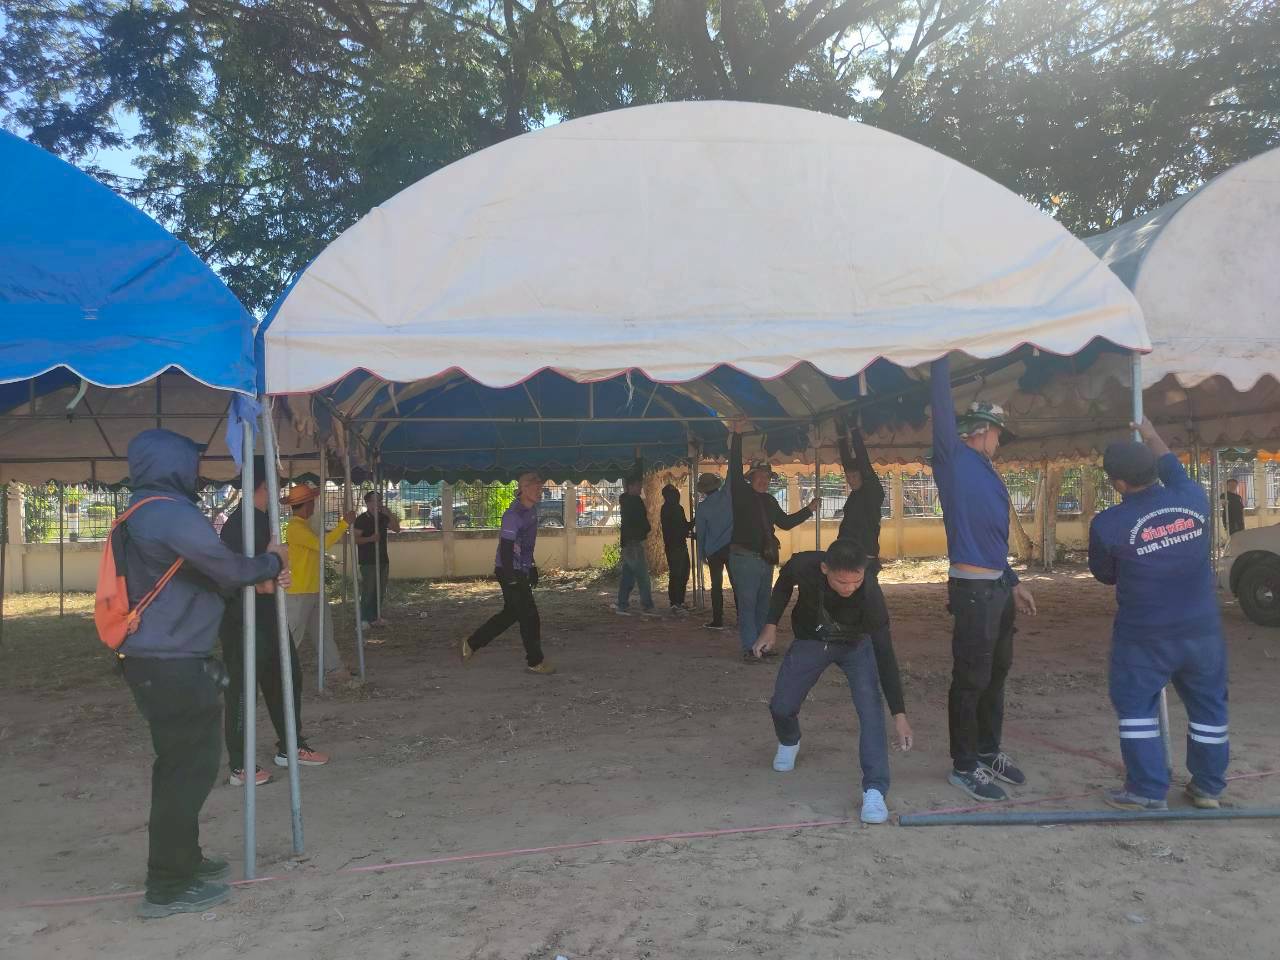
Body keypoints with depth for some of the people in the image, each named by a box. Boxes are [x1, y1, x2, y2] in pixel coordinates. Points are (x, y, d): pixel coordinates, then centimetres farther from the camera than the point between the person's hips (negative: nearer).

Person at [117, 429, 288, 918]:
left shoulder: (145, 515, 16)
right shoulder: (172, 513, -17)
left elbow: (208, 571, 19)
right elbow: (227, 569, -14)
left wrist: (262, 573, 11)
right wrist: (272, 562, 4)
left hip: (157, 659, 10)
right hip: (174, 664, -10)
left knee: (180, 765, 19)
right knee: (190, 768, -2)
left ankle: (180, 860, 31)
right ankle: (168, 886, 5)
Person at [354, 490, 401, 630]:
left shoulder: (382, 518, 12)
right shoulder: (361, 519, -8)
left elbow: (396, 529, 10)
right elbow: (356, 539, -12)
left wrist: (390, 514, -1)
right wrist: (370, 538, -26)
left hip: (383, 559, 7)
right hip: (368, 561, -7)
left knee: (380, 591, 9)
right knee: (368, 591, -8)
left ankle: (376, 617, 17)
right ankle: (364, 619, -2)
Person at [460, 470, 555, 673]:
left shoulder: (532, 510, 9)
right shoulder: (513, 515, -21)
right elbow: (506, 549, -23)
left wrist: (532, 567, 23)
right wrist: (512, 580, -24)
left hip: (522, 571, 10)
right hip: (510, 573, -10)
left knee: (511, 613, 17)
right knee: (529, 617, -4)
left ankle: (472, 643, 28)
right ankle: (535, 662, 8)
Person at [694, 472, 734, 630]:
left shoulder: (702, 507, -5)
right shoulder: (727, 495, -6)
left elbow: (700, 533, 2)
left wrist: (702, 553, 12)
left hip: (713, 551, -1)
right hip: (731, 546, 1)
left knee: (716, 586, 5)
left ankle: (717, 621, 4)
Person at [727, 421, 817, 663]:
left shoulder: (769, 501, 15)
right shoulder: (741, 493, -4)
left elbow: (785, 522, 24)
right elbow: (735, 468, -17)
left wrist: (808, 510, 17)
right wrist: (737, 437, -25)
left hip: (765, 559, 7)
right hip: (744, 558, -7)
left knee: (763, 604, 13)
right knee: (747, 604, -7)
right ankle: (749, 649, -4)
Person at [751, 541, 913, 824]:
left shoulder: (870, 595, -38)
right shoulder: (804, 565, -34)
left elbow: (884, 654, -32)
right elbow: (784, 583, -6)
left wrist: (900, 715, -32)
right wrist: (771, 626, -11)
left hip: (856, 644, -2)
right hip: (810, 640, 2)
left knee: (871, 708, -22)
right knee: (781, 706, -1)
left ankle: (874, 790, -16)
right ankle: (789, 742, 36)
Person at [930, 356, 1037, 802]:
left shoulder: (988, 474, 20)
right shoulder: (954, 458, -5)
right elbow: (941, 404, -15)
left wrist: (1014, 582, 25)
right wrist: (942, 358, -13)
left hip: (999, 588, 9)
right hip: (973, 589, -9)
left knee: (996, 673, 17)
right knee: (971, 678, -2)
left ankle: (988, 752, 30)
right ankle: (964, 765, 9)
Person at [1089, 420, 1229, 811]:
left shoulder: (1107, 524, -16)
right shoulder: (1194, 499, -6)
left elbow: (1105, 575, 0)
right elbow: (1175, 473, 18)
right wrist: (1152, 437, 32)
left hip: (1144, 636, -4)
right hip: (1202, 630, 4)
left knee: (1136, 706, 10)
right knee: (1208, 705, 18)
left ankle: (1148, 792, 11)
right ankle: (1208, 787, 27)